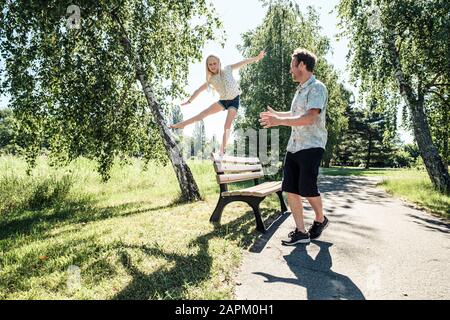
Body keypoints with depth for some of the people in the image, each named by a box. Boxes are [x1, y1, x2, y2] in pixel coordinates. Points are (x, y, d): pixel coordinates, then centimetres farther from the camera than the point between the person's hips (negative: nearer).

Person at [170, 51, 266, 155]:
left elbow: (243, 62, -4)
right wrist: (189, 101, 4)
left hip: (234, 100, -2)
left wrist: (257, 58, -7)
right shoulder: (211, 80, -2)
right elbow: (199, 90, 3)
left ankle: (222, 151, -8)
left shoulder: (228, 69, -6)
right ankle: (181, 124, 3)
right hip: (223, 100, 2)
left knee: (227, 126, -9)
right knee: (204, 113, -6)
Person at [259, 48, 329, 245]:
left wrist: (280, 121, -26)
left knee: (308, 189, -5)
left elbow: (310, 117, -22)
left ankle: (320, 220, 24)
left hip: (311, 146, -8)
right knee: (290, 189, 2)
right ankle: (301, 232, 9)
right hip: (293, 146, 8)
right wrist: (276, 114, 39)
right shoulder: (301, 89, 20)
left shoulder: (317, 88, -8)